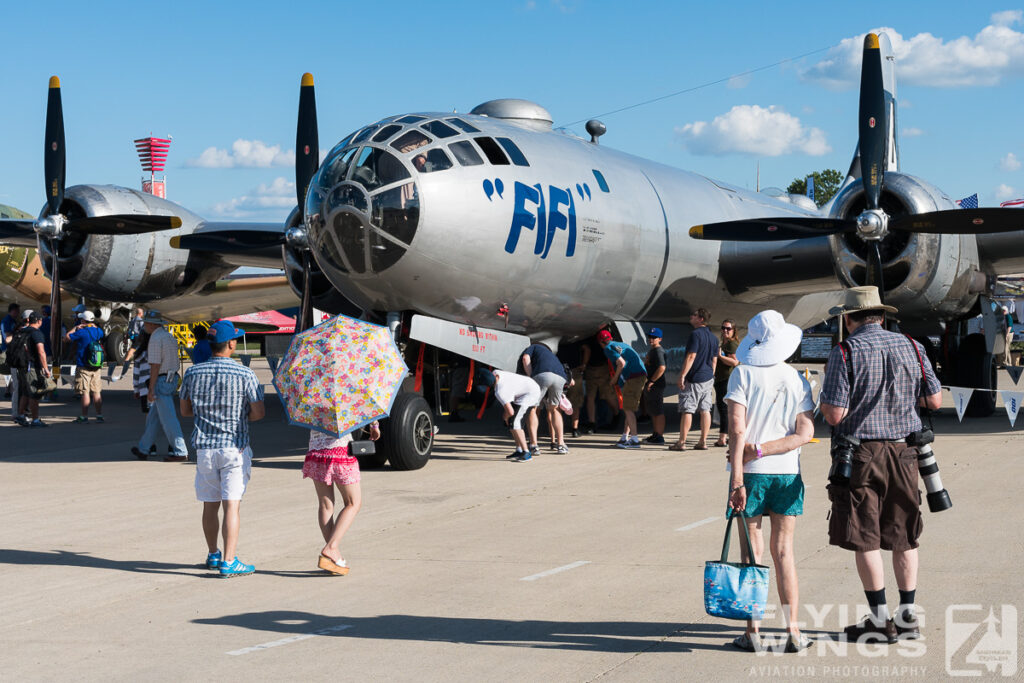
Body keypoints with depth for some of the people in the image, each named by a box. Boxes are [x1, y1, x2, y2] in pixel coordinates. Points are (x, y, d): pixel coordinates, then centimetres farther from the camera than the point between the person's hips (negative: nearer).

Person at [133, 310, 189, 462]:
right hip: (172, 378, 10)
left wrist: (151, 389, -17)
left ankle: (180, 452, -4)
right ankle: (143, 449, 25)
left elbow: (155, 365, -18)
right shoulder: (169, 336, 14)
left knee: (168, 418, -5)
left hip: (161, 380, -10)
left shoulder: (155, 338, -14)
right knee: (153, 416, 17)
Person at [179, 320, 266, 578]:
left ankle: (213, 555, 30)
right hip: (235, 447, -4)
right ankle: (228, 562, -7)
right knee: (231, 505, -4)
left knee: (210, 505, 15)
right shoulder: (245, 375, -10)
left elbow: (185, 410, 11)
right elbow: (259, 413, -8)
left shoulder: (193, 373, 1)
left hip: (204, 447, 4)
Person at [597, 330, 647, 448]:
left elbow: (621, 363, -14)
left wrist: (615, 378, 1)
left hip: (633, 378, -9)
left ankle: (635, 440, -11)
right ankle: (624, 437, 17)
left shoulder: (608, 348, -1)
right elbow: (640, 361, 26)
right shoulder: (620, 344, 25)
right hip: (642, 375, 9)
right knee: (629, 408, 14)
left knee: (628, 409, -7)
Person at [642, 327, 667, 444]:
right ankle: (655, 434, 24)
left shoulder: (658, 351, -15)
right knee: (653, 412, 16)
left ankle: (660, 436, -7)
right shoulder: (651, 351, 18)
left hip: (656, 386, -11)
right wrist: (646, 382, 22)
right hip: (649, 386, 11)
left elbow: (662, 367, -27)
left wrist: (651, 381, -24)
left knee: (658, 412, -8)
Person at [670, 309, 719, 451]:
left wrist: (682, 375, -17)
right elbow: (714, 360, 16)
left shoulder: (696, 334, -14)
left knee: (687, 410, -4)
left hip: (694, 379, -8)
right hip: (708, 378, 8)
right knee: (705, 410, 7)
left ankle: (682, 442, -2)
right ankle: (703, 442, 7)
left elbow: (691, 356, -19)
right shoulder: (713, 337, 12)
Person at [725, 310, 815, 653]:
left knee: (753, 553, 6)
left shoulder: (743, 374, -5)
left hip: (751, 471, -2)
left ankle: (753, 630, 8)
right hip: (788, 472, 2)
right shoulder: (798, 380, 4)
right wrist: (761, 450, -8)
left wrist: (737, 479, -14)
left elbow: (737, 428, -13)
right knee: (784, 552, 9)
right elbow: (806, 433, -5)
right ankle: (793, 631, 7)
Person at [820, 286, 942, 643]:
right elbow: (935, 401, 8)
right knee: (904, 537, 13)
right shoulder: (911, 347, 4)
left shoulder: (845, 353, -10)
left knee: (865, 539, 2)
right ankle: (907, 616, 16)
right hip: (902, 452, 5)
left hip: (861, 454, -4)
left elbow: (834, 415, -15)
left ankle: (880, 619, 3)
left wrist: (825, 392, 5)